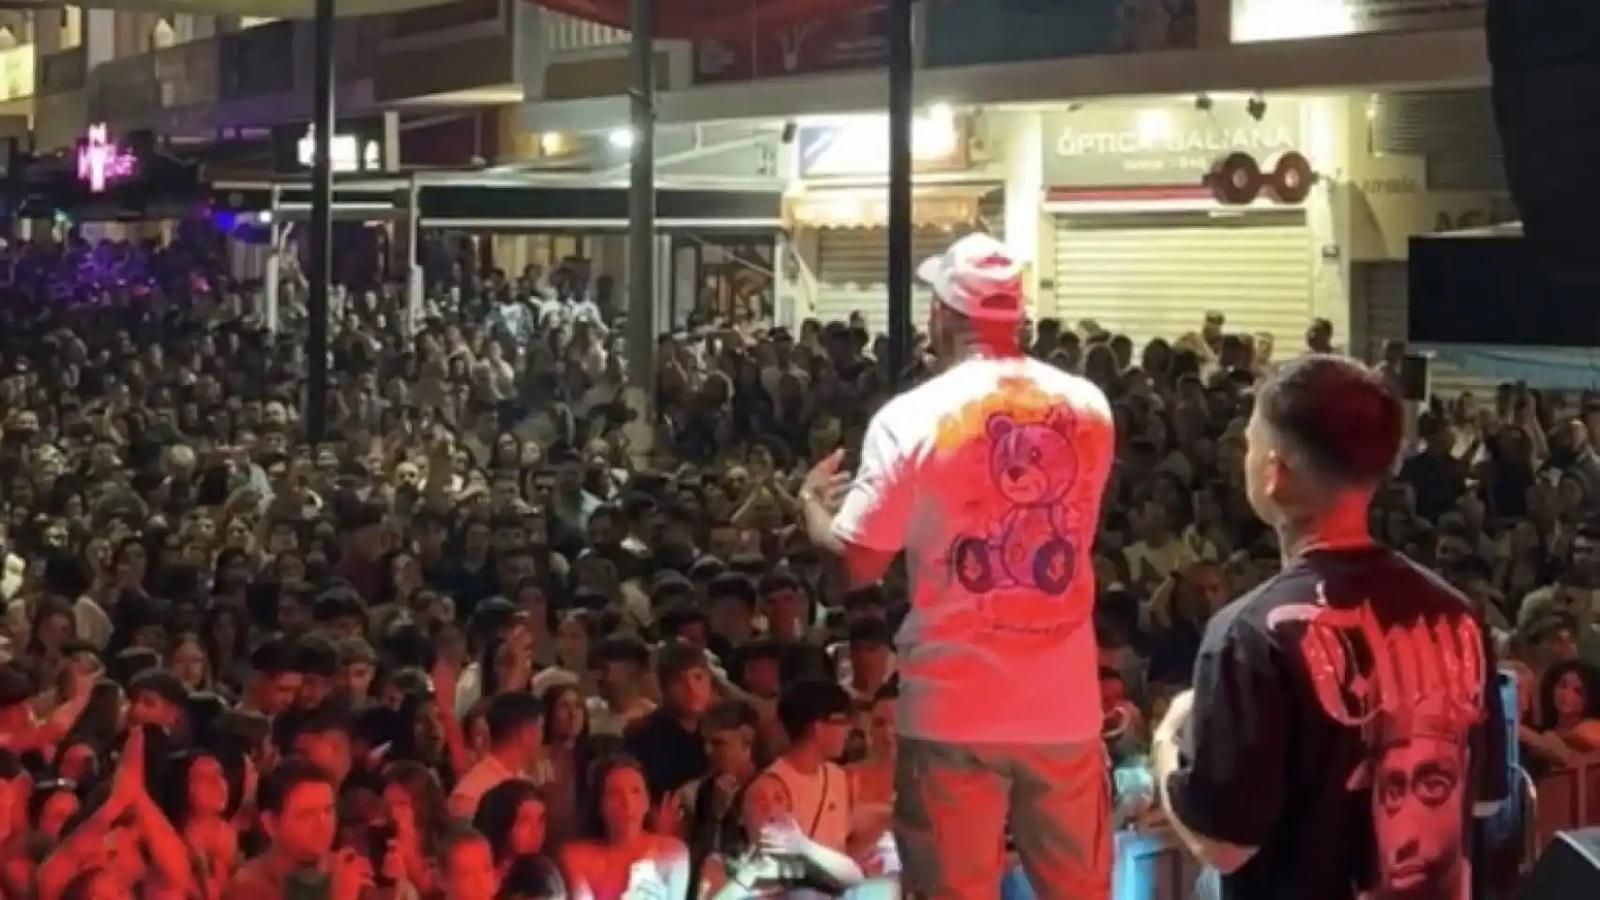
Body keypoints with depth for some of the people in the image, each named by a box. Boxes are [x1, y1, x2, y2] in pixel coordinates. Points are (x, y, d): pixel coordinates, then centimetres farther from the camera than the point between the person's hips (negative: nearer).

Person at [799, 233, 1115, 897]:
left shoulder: (911, 418, -11)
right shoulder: (1089, 407, 3)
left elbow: (856, 564, -7)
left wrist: (813, 502, 14)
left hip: (956, 705, -3)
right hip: (1065, 703, 4)